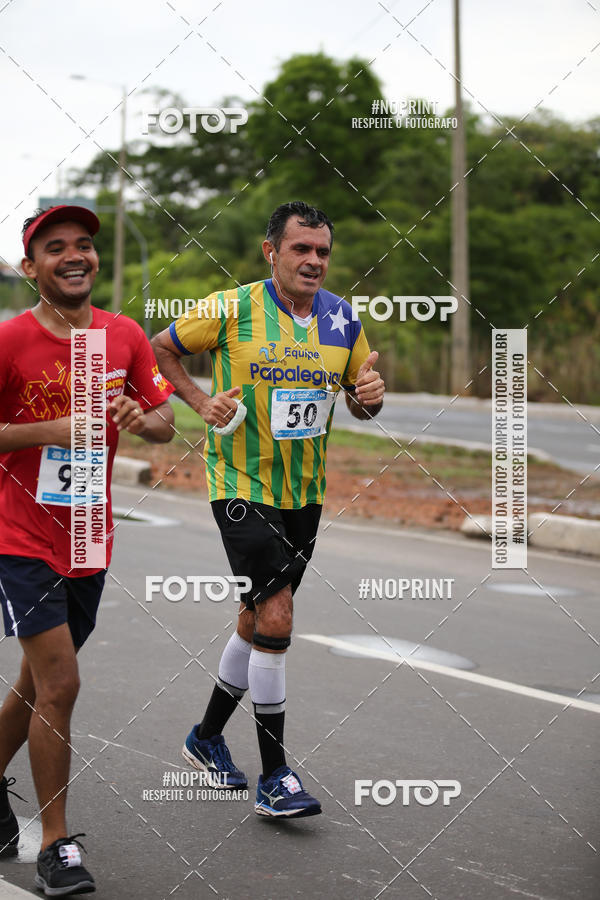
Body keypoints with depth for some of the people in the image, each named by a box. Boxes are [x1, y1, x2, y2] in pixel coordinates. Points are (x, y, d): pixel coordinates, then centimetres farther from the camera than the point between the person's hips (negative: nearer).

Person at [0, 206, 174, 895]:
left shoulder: (125, 336, 1)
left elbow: (164, 424, 9)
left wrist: (140, 418, -14)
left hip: (87, 541, 5)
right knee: (59, 684, -10)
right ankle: (55, 845, 2)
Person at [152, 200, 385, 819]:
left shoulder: (341, 318, 3)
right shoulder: (230, 310, -11)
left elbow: (360, 400, 12)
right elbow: (160, 349, 3)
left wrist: (369, 396, -11)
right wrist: (201, 402, -9)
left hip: (305, 491, 6)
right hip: (242, 484, -6)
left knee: (259, 620, 16)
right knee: (275, 618, -15)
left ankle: (207, 737, 36)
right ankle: (273, 776, -6)